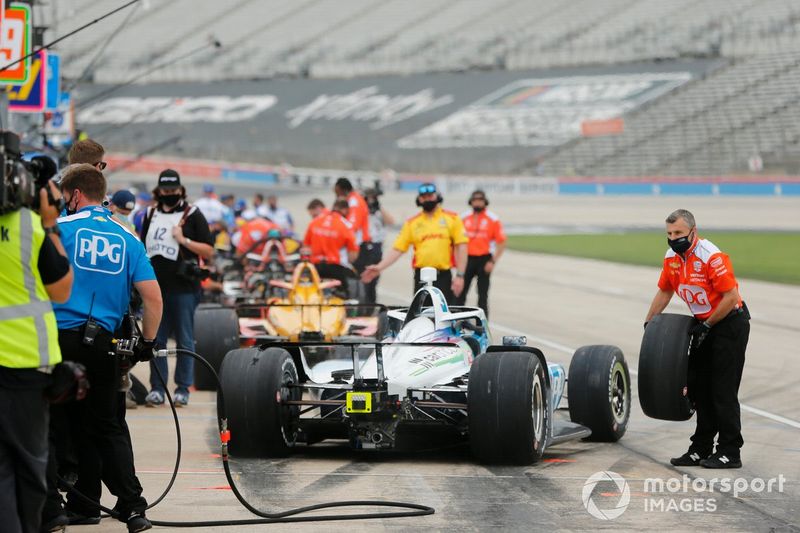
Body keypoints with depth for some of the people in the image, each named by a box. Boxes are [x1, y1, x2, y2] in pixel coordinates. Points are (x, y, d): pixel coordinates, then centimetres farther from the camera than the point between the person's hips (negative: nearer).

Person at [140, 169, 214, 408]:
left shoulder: (193, 215, 2)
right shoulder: (150, 215, 15)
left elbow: (209, 251, -1)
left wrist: (184, 240, -13)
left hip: (183, 289, -4)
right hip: (155, 287, 4)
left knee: (184, 340, 0)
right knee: (155, 339, 4)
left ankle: (183, 388, 5)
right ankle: (157, 387, 9)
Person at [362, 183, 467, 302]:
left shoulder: (452, 218, 4)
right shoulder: (412, 223, 9)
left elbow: (461, 247, 1)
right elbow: (398, 249, 6)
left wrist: (460, 275, -6)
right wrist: (379, 267, -5)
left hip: (444, 278, -2)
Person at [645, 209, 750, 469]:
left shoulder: (712, 256, -23)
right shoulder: (672, 257, 2)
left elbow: (731, 297, -23)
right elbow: (664, 292, 16)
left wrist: (706, 326, -17)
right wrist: (648, 324, 11)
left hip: (730, 323, -8)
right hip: (705, 324, 8)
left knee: (723, 390, -8)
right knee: (699, 388, 9)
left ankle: (730, 452, -3)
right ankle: (701, 450, 15)